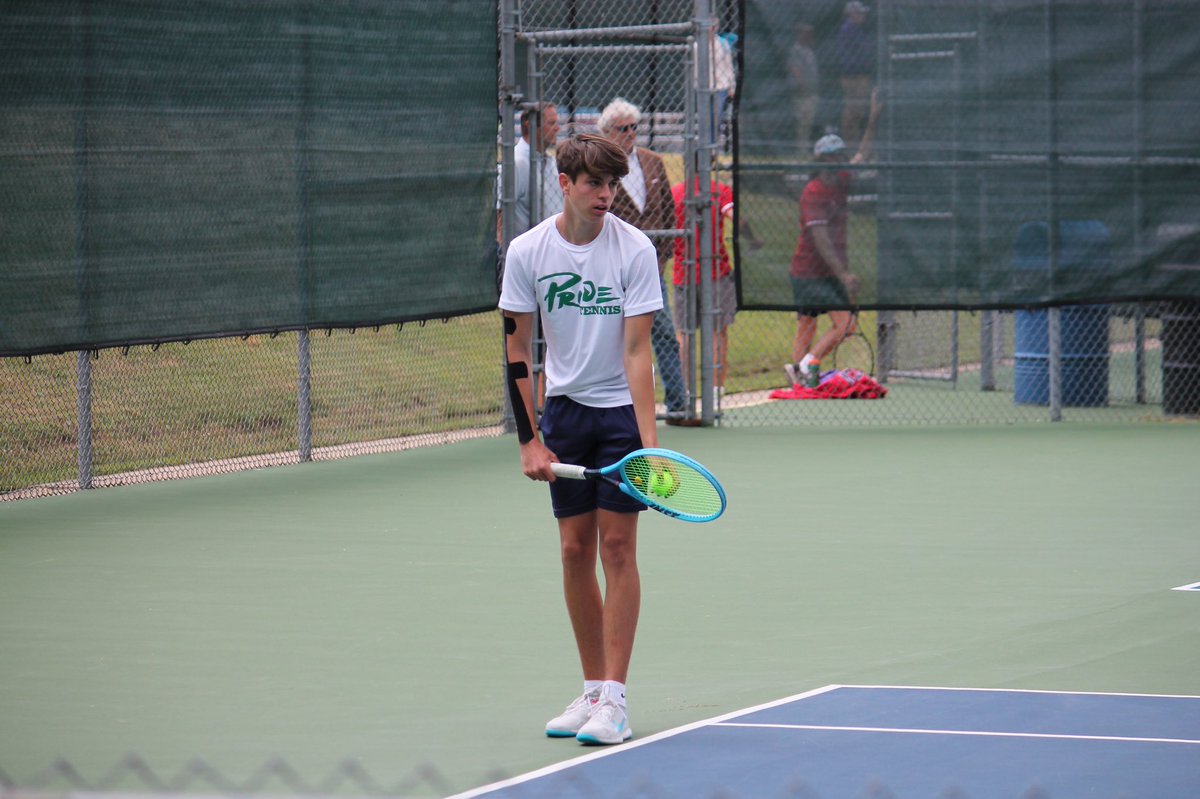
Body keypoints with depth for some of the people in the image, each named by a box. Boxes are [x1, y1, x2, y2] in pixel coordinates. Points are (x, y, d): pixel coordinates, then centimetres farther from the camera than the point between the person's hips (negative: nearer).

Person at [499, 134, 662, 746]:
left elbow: (636, 351, -15)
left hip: (622, 410, -3)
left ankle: (613, 697, -5)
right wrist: (529, 440, -5)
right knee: (575, 550, 4)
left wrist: (649, 440, -22)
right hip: (564, 410, 3)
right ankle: (592, 688, 14)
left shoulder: (634, 249, -12)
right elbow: (517, 351, 0)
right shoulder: (527, 252, -5)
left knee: (617, 546, -6)